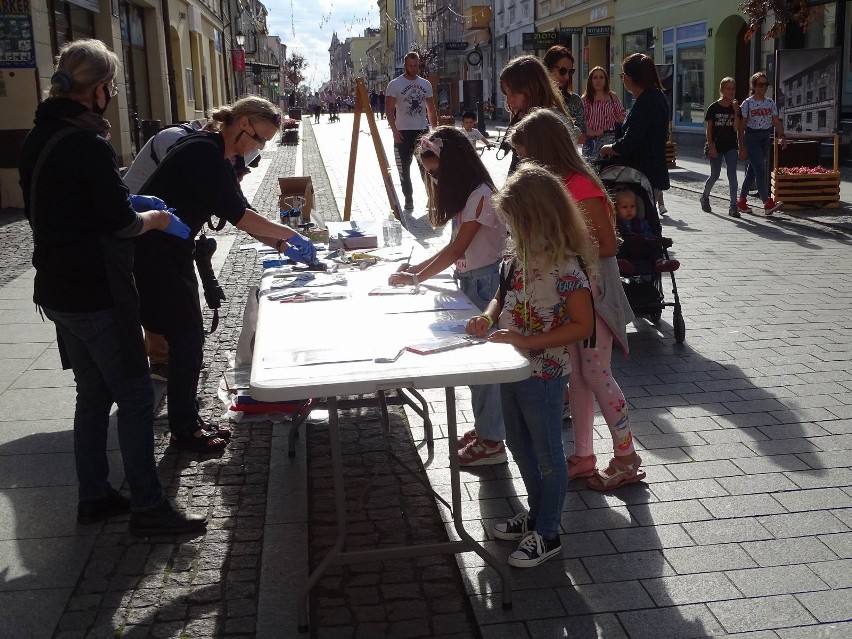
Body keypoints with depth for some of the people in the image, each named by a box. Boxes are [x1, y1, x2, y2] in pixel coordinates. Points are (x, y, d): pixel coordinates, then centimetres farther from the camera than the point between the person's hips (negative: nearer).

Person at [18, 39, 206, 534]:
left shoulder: (40, 137, 9)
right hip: (96, 294, -9)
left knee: (93, 395, 18)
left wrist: (132, 209, 14)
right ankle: (148, 508, 5)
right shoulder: (88, 144, -19)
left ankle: (94, 496, 26)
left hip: (58, 289, 9)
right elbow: (120, 223, -16)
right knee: (136, 396, 0)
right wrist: (156, 219, 4)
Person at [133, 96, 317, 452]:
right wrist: (289, 234, -16)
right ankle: (184, 429, 10)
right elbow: (237, 214, -24)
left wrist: (282, 246, 4)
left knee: (188, 338, 12)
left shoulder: (219, 158, 10)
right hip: (152, 255, -10)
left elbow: (239, 213, 12)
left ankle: (187, 421, 22)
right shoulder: (203, 153, -21)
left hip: (173, 253, 10)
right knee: (187, 339, -4)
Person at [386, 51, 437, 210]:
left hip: (423, 131, 3)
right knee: (404, 167, 3)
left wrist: (435, 129, 8)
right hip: (403, 132, -3)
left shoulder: (426, 84, 9)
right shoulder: (395, 84, -4)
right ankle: (408, 198, 13)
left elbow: (431, 109, 15)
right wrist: (395, 131, -15)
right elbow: (390, 110, -7)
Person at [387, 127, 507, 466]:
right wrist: (417, 267, 4)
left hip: (485, 282, -10)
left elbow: (456, 250, -19)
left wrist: (416, 279, -13)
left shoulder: (480, 196, -18)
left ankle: (491, 441, 8)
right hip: (470, 281, 10)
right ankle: (483, 428, 27)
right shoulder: (465, 195, 12)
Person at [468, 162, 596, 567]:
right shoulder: (522, 256, 1)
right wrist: (488, 317, -6)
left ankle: (547, 534, 25)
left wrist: (527, 342, -27)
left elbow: (583, 326, -23)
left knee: (547, 455, 9)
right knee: (519, 446, 23)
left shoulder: (565, 265, -23)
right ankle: (536, 515, 42)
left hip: (543, 375, -9)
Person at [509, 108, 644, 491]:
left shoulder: (582, 188, -20)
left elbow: (608, 246, -18)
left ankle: (626, 457, 12)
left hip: (592, 292, -8)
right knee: (576, 375, 12)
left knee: (596, 374, -2)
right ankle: (583, 457, 21)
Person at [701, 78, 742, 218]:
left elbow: (736, 128, -5)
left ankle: (733, 206, -7)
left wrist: (736, 112, -14)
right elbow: (708, 129, -4)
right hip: (716, 146, -2)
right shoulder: (713, 108, -5)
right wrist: (711, 146, -11)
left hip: (730, 146, 2)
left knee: (732, 174, -7)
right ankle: (704, 197, 33)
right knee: (715, 175, 6)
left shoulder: (735, 108, 3)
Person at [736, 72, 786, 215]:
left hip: (765, 138, 6)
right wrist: (742, 147, -11)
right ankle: (768, 203, -17)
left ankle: (741, 201, 21)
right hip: (751, 138, -6)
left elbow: (776, 122, 8)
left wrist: (782, 135, -9)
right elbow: (741, 127, -7)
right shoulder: (747, 103, -6)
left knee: (752, 170, 11)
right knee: (760, 170, -14)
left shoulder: (771, 103, 9)